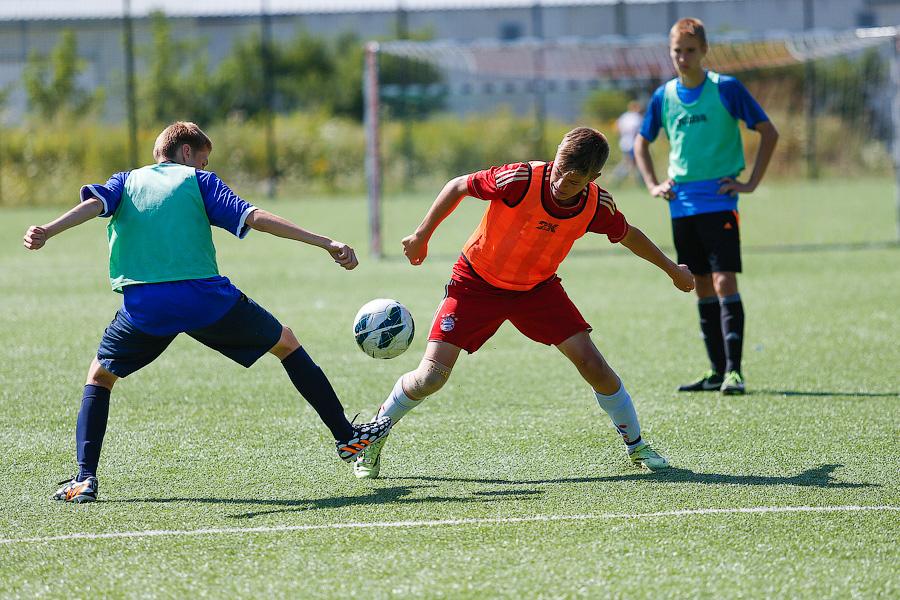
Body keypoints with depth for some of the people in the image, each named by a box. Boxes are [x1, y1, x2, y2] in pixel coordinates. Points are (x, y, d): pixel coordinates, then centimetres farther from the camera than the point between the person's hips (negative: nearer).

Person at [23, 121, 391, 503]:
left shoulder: (127, 181, 20)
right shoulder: (198, 181, 13)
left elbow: (94, 204, -2)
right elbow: (254, 217, 2)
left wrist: (47, 231, -18)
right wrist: (326, 243, -1)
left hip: (144, 306, 2)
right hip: (206, 297, -2)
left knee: (100, 375, 23)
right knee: (286, 344, 18)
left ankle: (84, 479, 6)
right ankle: (345, 436, 22)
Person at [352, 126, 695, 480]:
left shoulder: (596, 205, -17)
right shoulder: (521, 180, -30)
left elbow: (627, 235, 7)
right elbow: (458, 186, -13)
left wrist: (670, 268, 18)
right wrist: (422, 236, -8)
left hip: (537, 287, 3)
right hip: (476, 283, -3)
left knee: (592, 364, -10)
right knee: (430, 377, -13)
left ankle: (636, 446, 12)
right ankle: (373, 439, 12)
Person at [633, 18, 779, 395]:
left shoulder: (726, 89, -6)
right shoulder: (664, 97, 7)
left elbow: (768, 132, -1)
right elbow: (641, 143, 23)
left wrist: (751, 182, -6)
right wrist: (653, 186, 10)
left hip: (719, 199, -5)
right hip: (681, 204, 5)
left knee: (724, 281, -14)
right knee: (702, 287, 8)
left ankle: (733, 370, -15)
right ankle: (717, 371, 14)